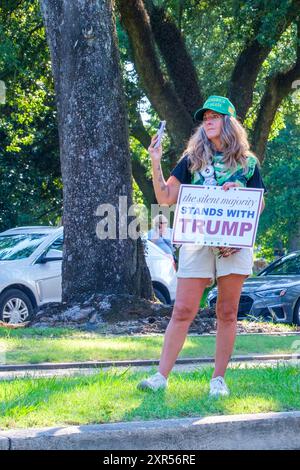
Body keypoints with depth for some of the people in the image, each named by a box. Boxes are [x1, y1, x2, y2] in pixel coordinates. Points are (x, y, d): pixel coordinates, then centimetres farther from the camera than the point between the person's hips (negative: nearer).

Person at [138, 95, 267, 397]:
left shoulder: (248, 163, 10)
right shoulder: (192, 160, 10)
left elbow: (259, 205, 12)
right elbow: (165, 198, 6)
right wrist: (156, 163, -5)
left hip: (235, 244, 0)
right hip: (196, 241, 0)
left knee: (227, 313, 3)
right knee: (183, 311, -5)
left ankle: (218, 379, 10)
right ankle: (161, 376, -4)